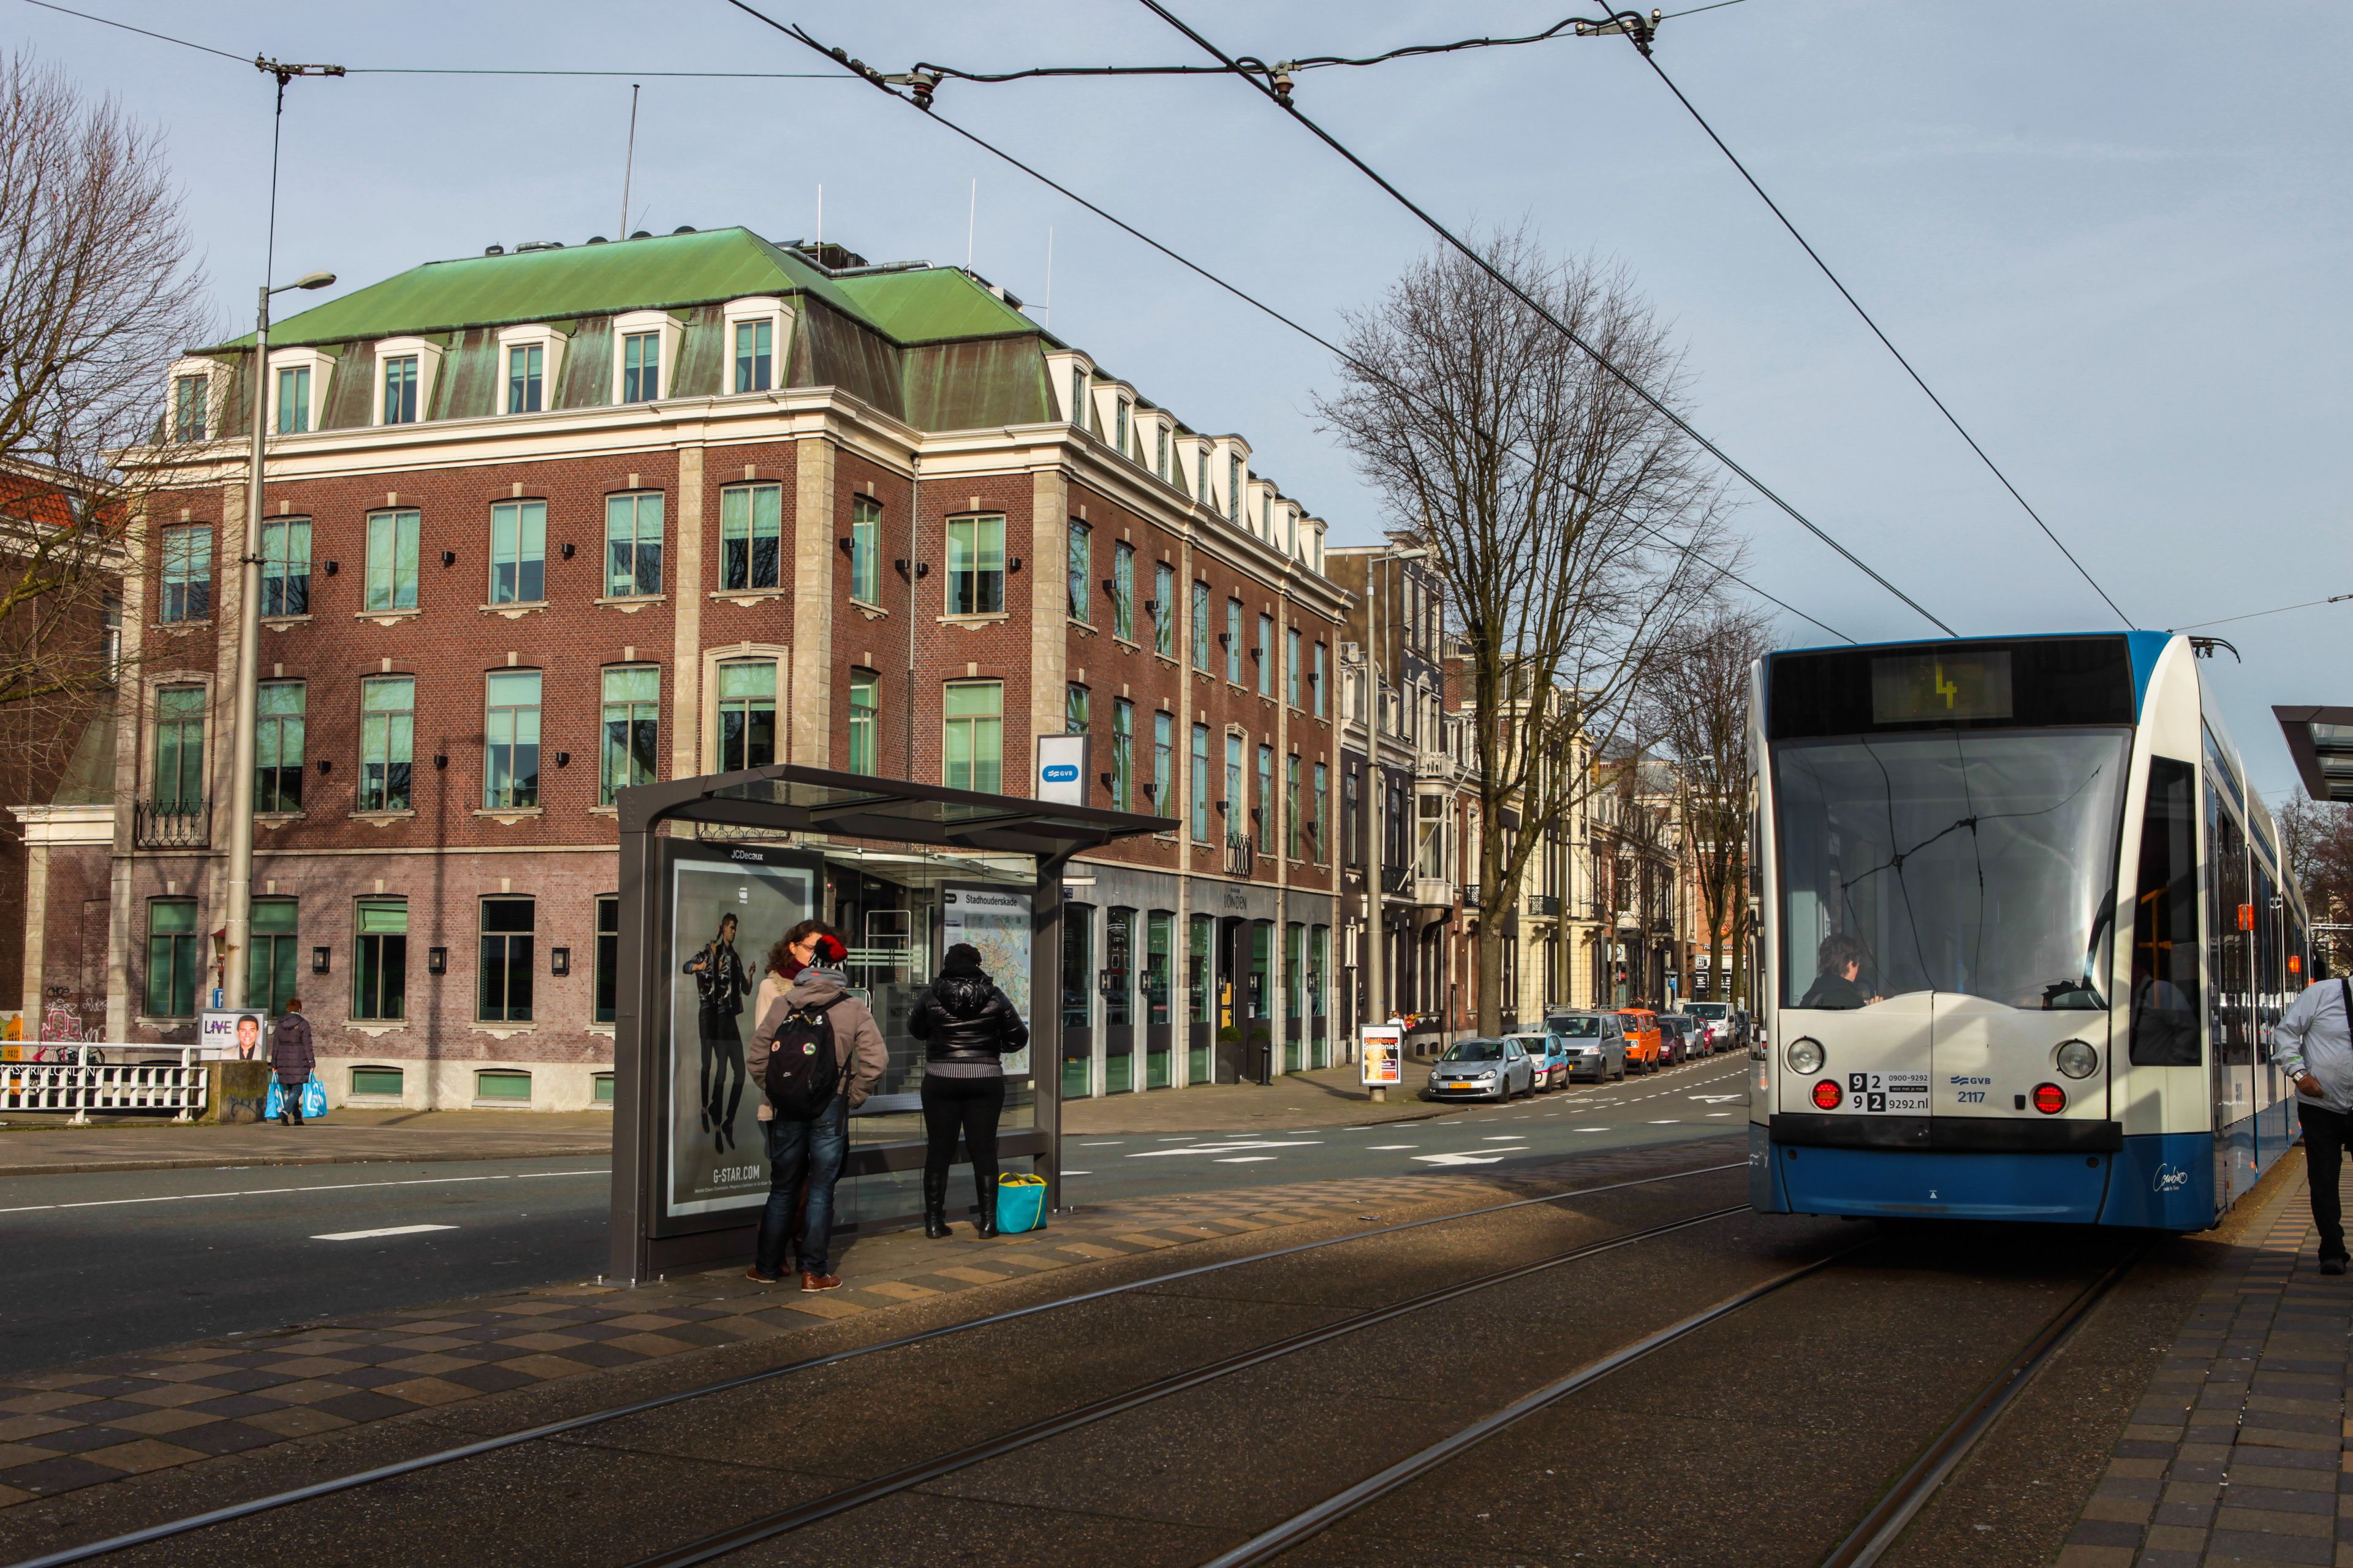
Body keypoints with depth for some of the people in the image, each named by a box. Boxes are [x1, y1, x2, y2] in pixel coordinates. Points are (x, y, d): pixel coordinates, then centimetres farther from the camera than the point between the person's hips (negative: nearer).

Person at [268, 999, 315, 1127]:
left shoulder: (280, 1024, 7)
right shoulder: (303, 1024, -6)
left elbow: (275, 1046, 9)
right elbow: (307, 1046, -8)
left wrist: (274, 1064, 13)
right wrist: (312, 1063, -5)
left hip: (284, 1062, 5)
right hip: (299, 1062, -5)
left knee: (289, 1090, 12)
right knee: (297, 1089, -2)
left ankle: (297, 1118, 14)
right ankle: (285, 1112, -23)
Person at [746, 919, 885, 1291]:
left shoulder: (781, 1003, -1)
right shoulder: (853, 1009, -4)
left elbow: (758, 1053, -2)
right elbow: (875, 1061, -10)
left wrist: (774, 1091, 9)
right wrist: (853, 1097, 2)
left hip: (786, 1108, 2)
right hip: (831, 1110, -2)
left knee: (782, 1188, 13)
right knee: (821, 1190, 4)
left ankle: (767, 1266, 20)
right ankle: (814, 1271, 6)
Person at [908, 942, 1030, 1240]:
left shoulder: (931, 996, -5)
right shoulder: (994, 997, -4)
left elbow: (915, 1028, 11)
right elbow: (1018, 1037, 1)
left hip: (941, 1081, 0)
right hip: (986, 1081, 0)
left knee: (939, 1150, 6)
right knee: (984, 1149, 6)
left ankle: (934, 1221, 9)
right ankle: (988, 1220, 7)